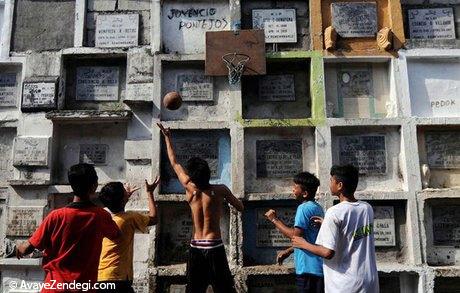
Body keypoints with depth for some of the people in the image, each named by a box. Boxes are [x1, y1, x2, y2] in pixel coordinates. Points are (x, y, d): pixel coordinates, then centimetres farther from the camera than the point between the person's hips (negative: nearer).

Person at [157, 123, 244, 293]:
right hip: (214, 248, -3)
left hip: (195, 248, 3)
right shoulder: (220, 190, -9)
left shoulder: (190, 189, -2)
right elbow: (240, 208, 4)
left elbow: (175, 164, 10)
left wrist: (167, 138, 20)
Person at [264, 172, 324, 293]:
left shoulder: (304, 208, -17)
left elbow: (296, 236, -24)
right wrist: (288, 251, 17)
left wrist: (275, 220, -15)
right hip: (318, 269, 10)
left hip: (308, 270, -9)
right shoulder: (317, 207, 13)